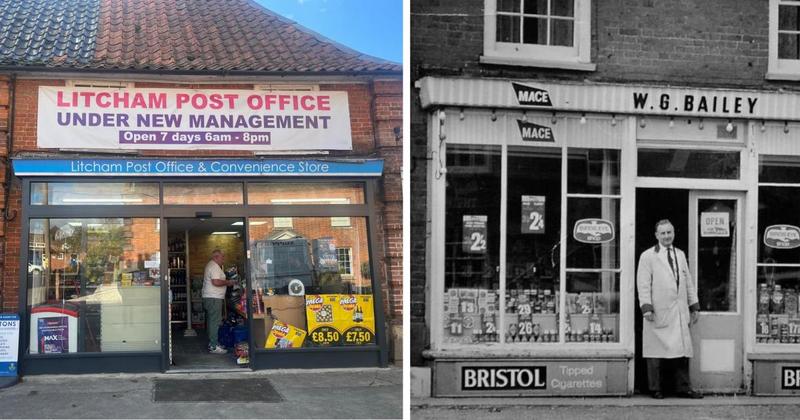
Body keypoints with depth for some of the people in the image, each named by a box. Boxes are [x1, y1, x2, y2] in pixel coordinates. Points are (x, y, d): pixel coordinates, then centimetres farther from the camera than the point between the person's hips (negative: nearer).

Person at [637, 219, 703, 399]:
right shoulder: (647, 256, 1)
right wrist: (646, 307, -13)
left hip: (680, 312, 5)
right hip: (659, 313, -5)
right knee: (656, 351, -1)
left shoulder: (680, 254, 18)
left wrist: (694, 306, 15)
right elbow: (643, 285, -4)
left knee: (682, 350, 3)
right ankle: (656, 389, 7)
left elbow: (688, 282, 20)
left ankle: (683, 387, 10)